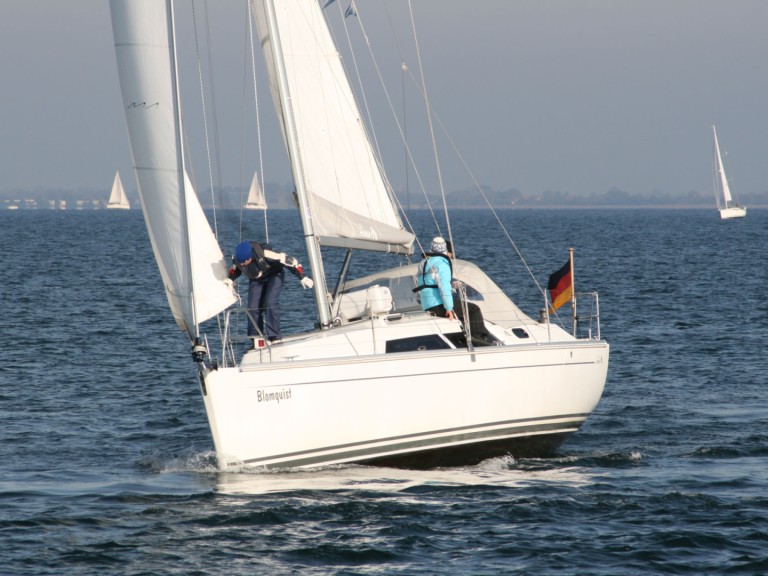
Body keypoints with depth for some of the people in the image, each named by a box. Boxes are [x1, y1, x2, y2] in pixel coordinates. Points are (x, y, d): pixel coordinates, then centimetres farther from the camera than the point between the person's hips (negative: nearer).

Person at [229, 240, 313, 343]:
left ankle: (275, 337, -17)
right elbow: (235, 269, 4)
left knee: (270, 304, -23)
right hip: (256, 280, 4)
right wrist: (230, 280, -16)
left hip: (273, 275, -4)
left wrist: (302, 277, -24)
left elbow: (288, 260, -29)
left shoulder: (264, 254, -39)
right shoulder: (236, 258, -23)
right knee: (253, 308, -9)